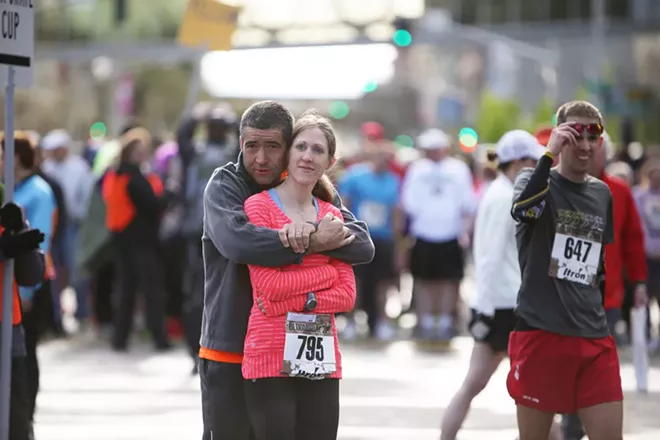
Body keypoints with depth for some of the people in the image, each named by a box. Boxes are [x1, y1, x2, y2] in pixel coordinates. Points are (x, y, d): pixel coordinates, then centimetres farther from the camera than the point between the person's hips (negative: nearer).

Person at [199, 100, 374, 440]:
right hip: (229, 355, -3)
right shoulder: (225, 185, -4)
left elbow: (363, 246, -7)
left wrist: (309, 234, -26)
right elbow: (235, 240, -25)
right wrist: (314, 242, -23)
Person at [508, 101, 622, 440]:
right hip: (540, 332, -4)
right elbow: (522, 210, -28)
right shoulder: (535, 179, -3)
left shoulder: (602, 193, 12)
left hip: (594, 339, 4)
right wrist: (550, 154, -27)